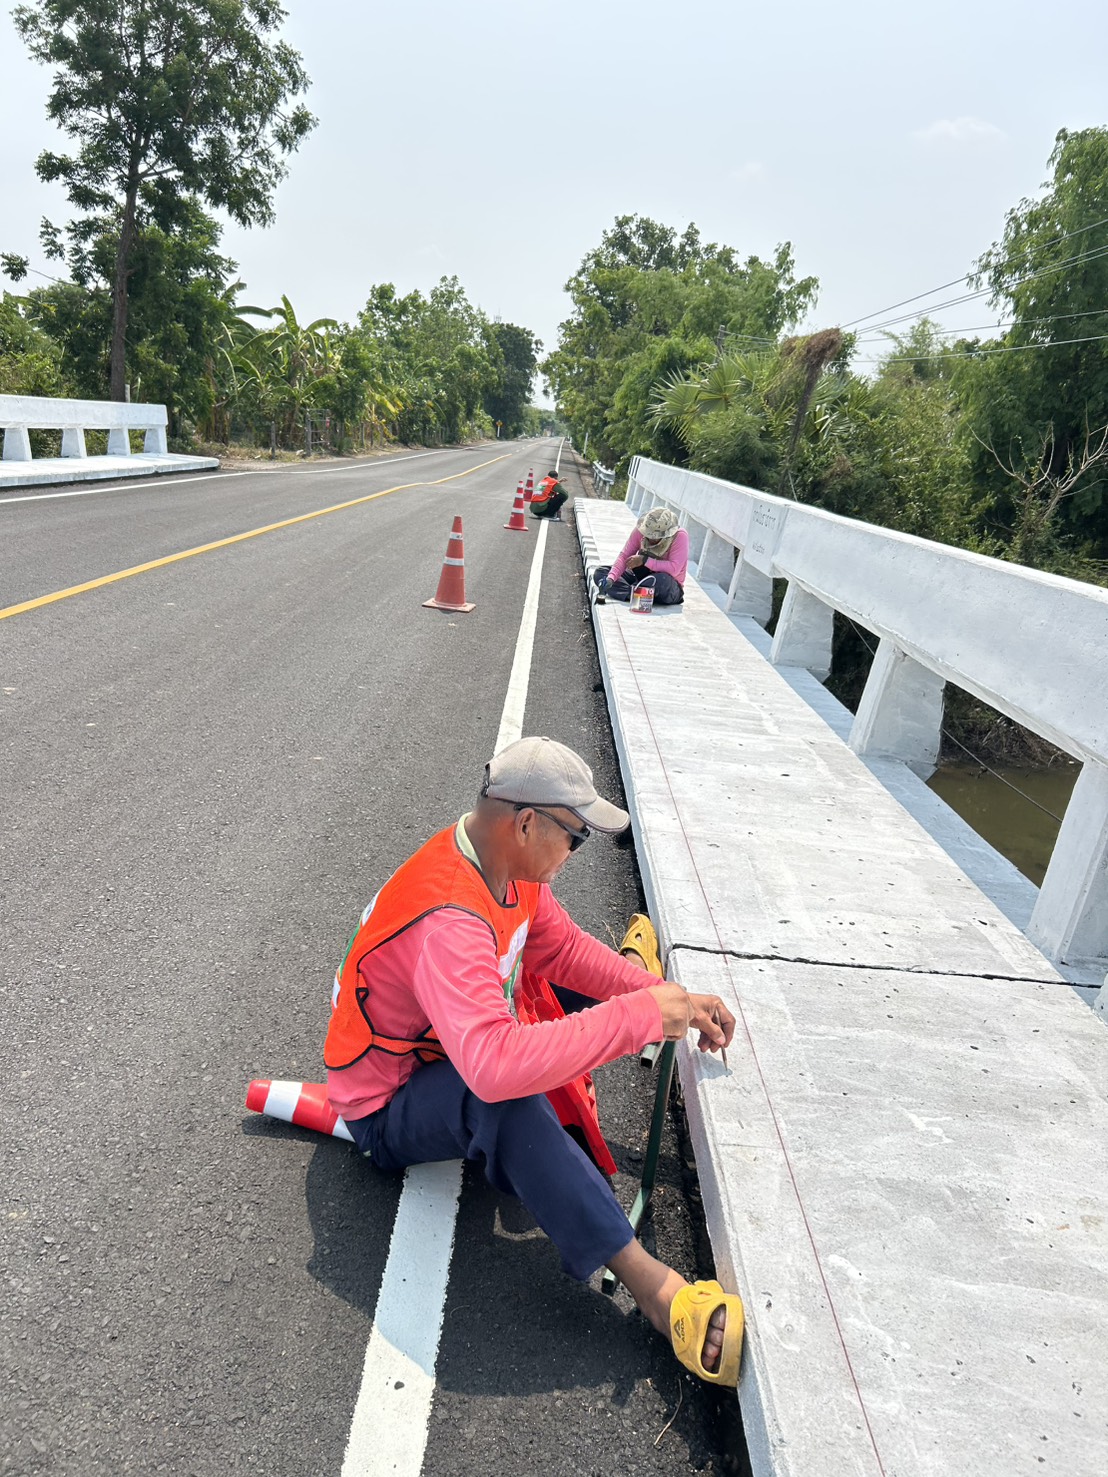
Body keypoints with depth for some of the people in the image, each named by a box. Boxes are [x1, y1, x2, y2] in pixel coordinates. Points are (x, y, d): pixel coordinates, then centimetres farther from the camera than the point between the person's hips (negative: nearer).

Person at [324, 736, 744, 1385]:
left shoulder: (507, 863, -10)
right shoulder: (447, 920, -38)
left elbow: (565, 946, 2)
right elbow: (493, 1064, -50)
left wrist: (670, 999, -10)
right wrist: (639, 1015, -43)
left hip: (451, 1056, 9)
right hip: (388, 1112, -9)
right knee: (505, 1091, -40)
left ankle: (631, 972, 47)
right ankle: (656, 1286, -37)